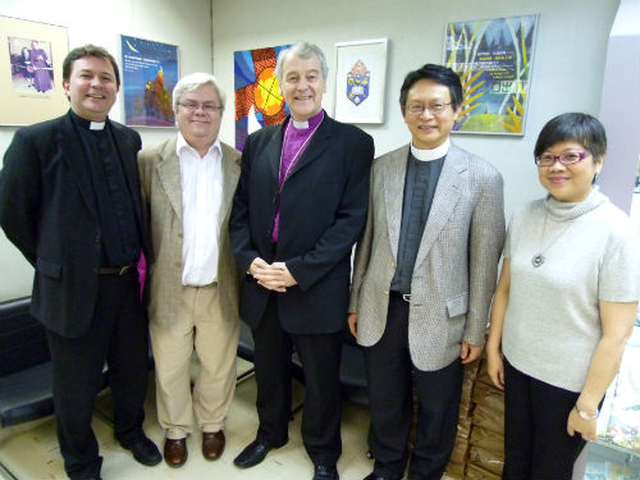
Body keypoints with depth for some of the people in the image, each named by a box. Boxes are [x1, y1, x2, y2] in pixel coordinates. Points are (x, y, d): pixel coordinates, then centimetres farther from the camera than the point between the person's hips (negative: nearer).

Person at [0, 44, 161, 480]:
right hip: (74, 288, -4)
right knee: (77, 386, 15)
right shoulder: (36, 140, -8)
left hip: (129, 283, 4)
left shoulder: (129, 140, 6)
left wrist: (136, 260, 7)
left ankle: (131, 431, 48)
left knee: (134, 370, 20)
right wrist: (54, 262, 0)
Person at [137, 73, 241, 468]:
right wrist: (143, 277, -3)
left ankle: (213, 424, 42)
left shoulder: (239, 163, 1)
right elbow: (138, 225, 0)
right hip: (169, 290, 0)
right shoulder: (150, 161, -2)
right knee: (170, 368, 16)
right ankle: (176, 430, 42)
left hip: (221, 290, 1)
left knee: (219, 367, 16)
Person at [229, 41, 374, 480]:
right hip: (262, 283, 4)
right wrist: (250, 260, -7)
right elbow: (240, 209, 9)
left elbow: (352, 218, -12)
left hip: (318, 289, -4)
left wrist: (299, 270, -16)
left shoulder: (353, 142, -5)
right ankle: (271, 433, 49)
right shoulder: (258, 142, 9)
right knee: (269, 369, 22)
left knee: (321, 377, 13)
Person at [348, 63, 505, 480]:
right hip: (381, 310, 3)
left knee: (437, 412, 17)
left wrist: (476, 330, -3)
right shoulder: (381, 168, 1)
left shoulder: (482, 177, -8)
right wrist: (355, 302, 8)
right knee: (384, 403, 21)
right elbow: (367, 240, 5)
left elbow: (485, 262, -6)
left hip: (439, 317, -2)